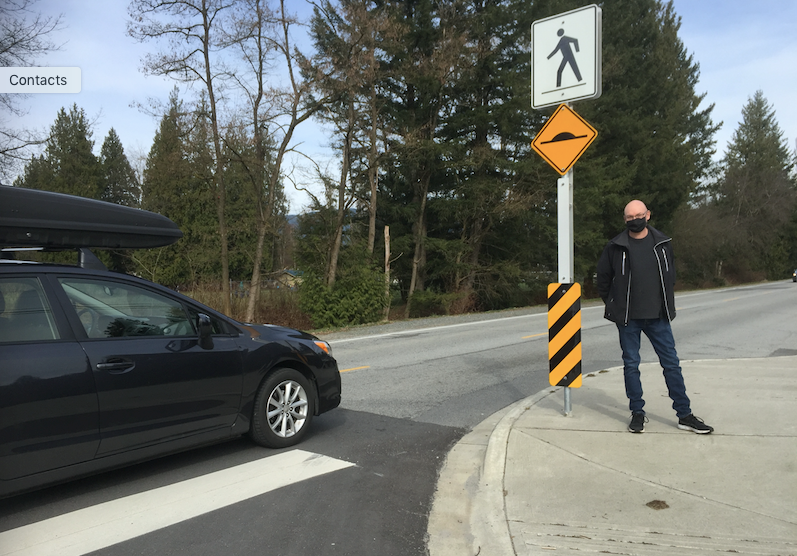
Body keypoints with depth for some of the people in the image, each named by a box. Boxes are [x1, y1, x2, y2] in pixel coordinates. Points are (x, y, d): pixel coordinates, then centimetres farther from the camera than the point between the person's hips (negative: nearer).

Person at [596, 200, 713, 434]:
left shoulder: (663, 243, 4)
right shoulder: (616, 247, -3)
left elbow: (670, 274, 17)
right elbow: (603, 277, 8)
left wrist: (668, 303, 13)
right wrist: (613, 305, 8)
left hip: (657, 315, 2)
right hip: (628, 318, -2)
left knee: (671, 363, 4)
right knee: (631, 364, 5)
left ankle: (684, 415, 14)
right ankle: (637, 413, 17)